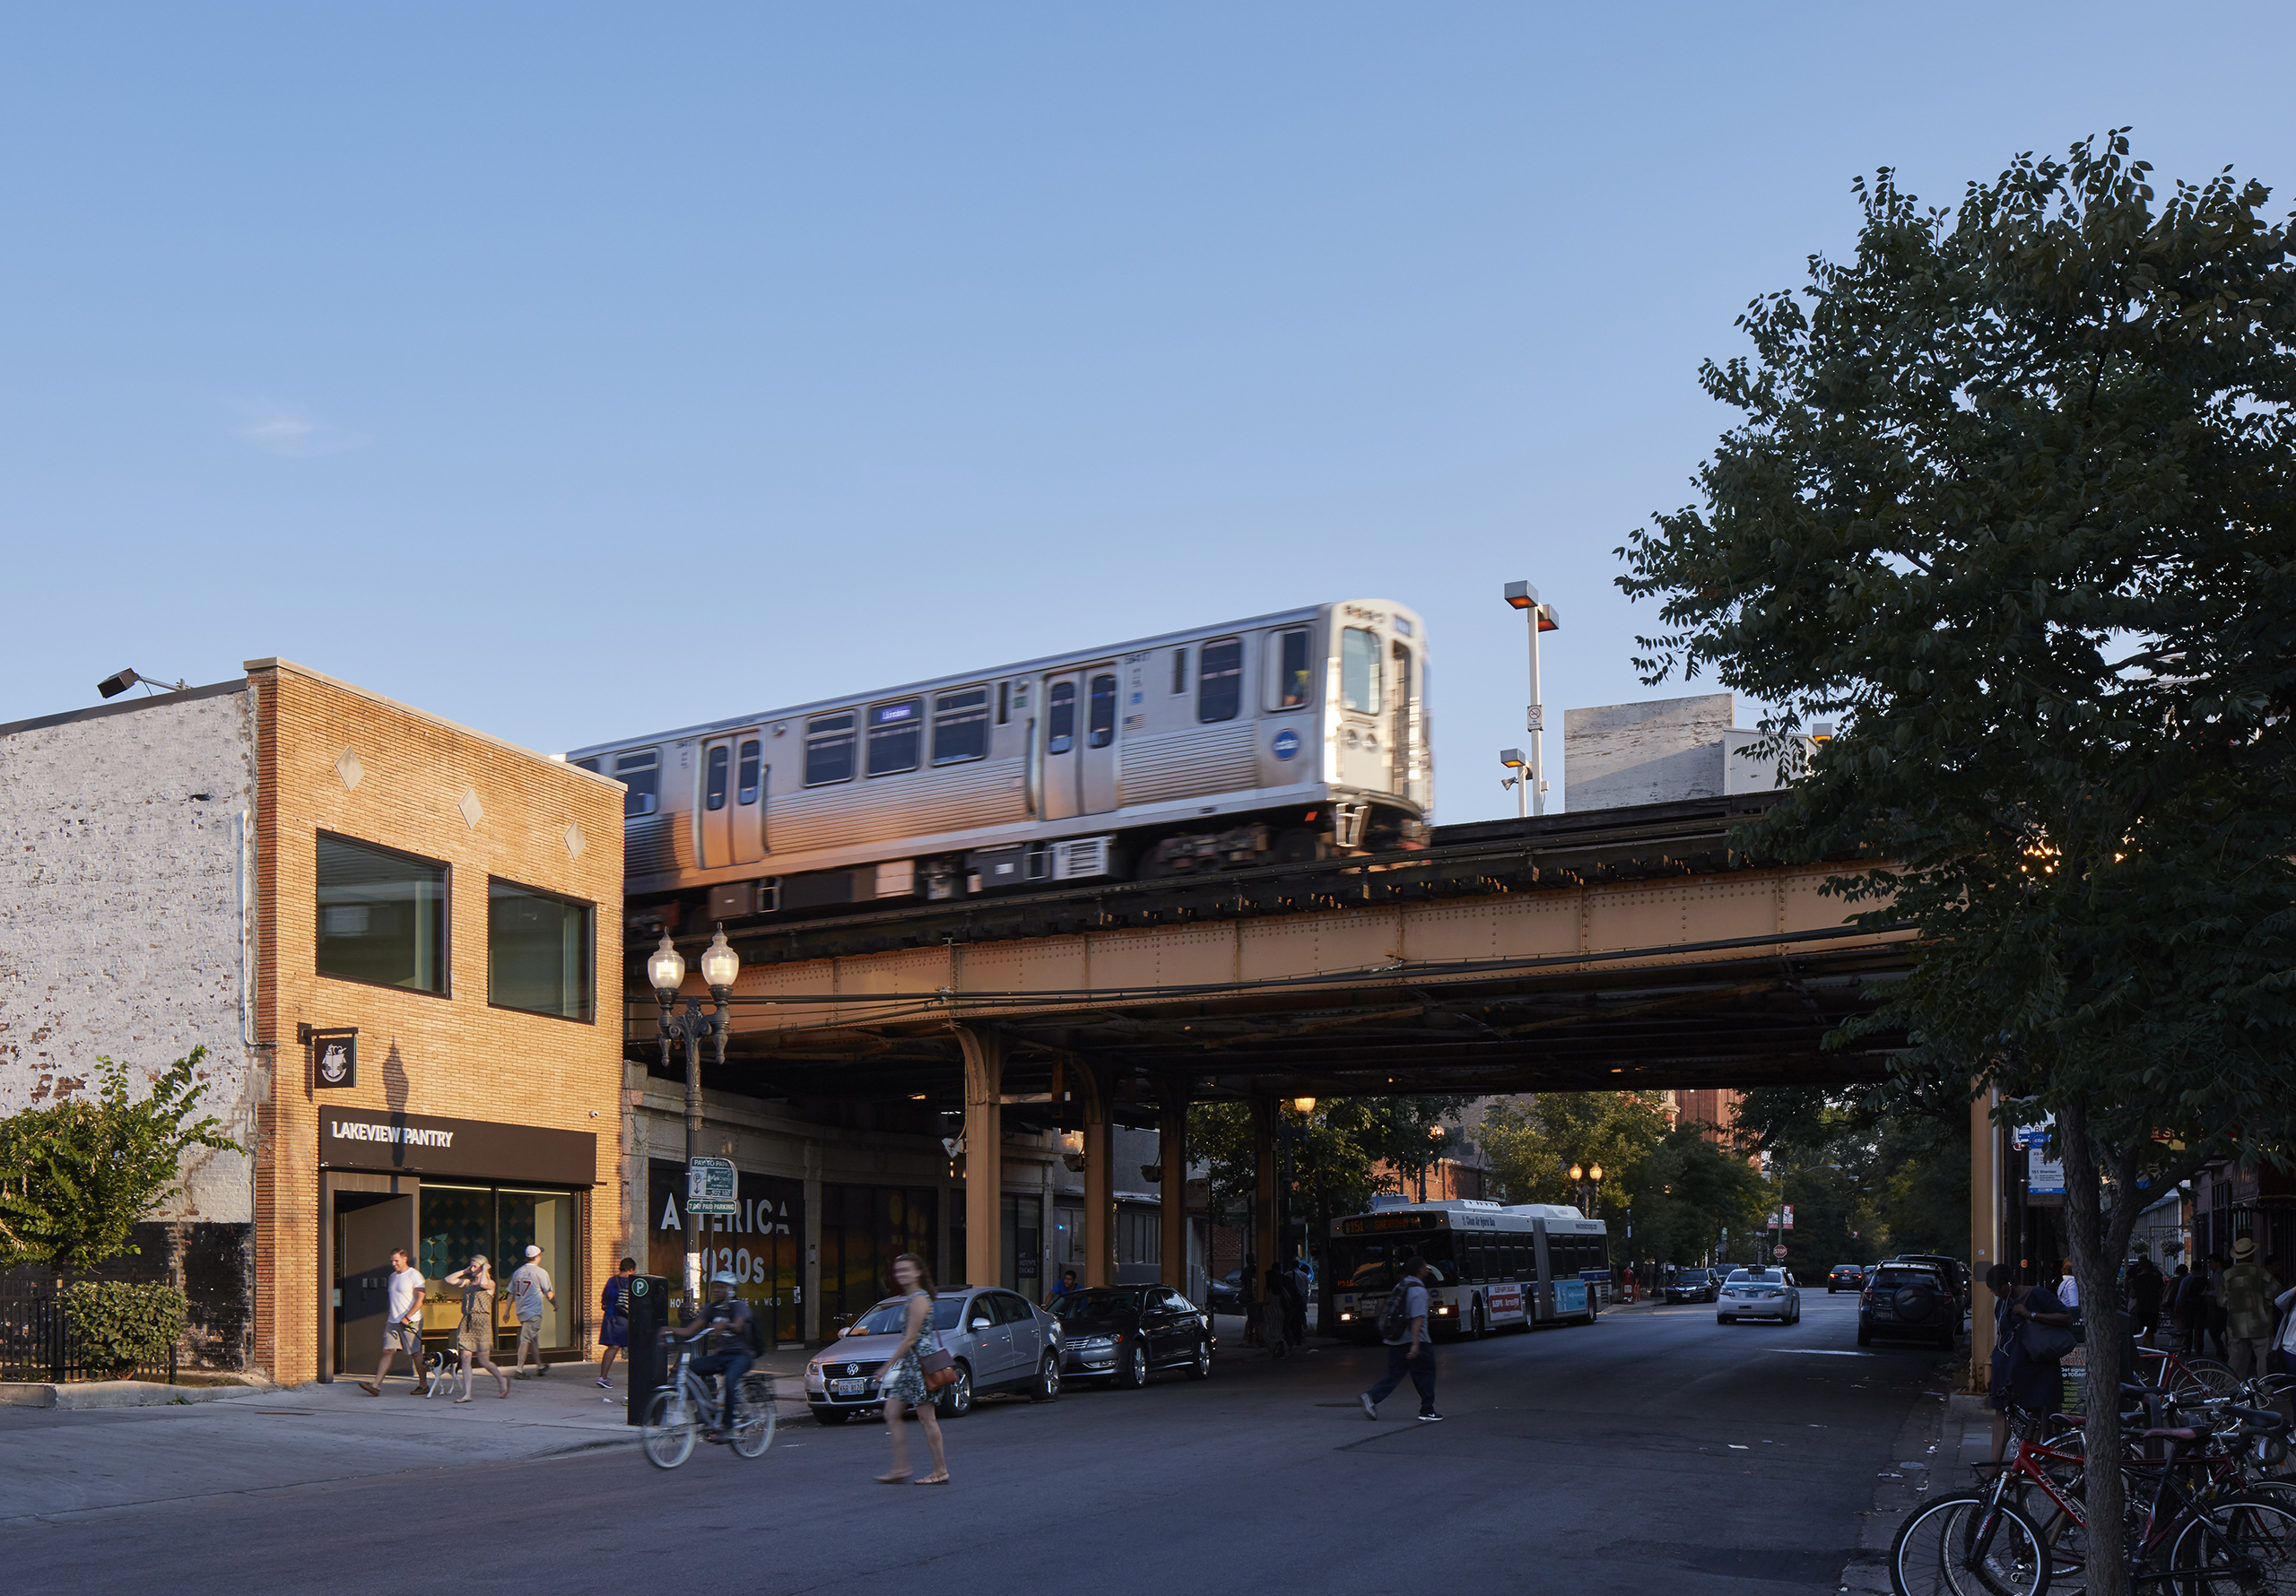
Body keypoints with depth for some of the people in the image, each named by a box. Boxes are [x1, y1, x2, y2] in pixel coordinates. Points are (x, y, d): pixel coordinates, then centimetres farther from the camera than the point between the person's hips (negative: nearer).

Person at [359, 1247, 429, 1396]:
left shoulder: (414, 1276, -7)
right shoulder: (393, 1276, 16)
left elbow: (420, 1299, -14)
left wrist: (407, 1317, -21)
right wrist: (386, 1319, 20)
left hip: (410, 1322, -7)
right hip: (393, 1322, 7)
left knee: (415, 1353, 0)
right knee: (388, 1351, -3)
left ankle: (424, 1385, 11)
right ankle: (376, 1385, -11)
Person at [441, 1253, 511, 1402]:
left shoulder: (490, 1284, -1)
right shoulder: (468, 1282, 15)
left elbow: (483, 1284, -24)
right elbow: (449, 1280, 14)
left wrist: (485, 1270, -8)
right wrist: (465, 1271, 12)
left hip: (482, 1323, -5)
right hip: (466, 1323, 5)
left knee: (483, 1361, -1)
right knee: (465, 1359, -3)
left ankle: (503, 1380, 23)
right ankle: (467, 1394, -1)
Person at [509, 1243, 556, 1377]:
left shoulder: (517, 1272, 9)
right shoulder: (541, 1273, -9)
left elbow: (511, 1294, 13)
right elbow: (549, 1295, -3)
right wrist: (556, 1304, 15)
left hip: (520, 1311, 7)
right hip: (533, 1312, -7)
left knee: (534, 1339, 17)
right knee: (525, 1340, -8)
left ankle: (540, 1366, 26)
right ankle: (520, 1368, -13)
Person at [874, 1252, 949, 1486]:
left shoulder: (919, 1300, -14)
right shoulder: (910, 1299, 16)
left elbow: (910, 1339, -18)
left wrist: (887, 1366, -16)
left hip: (920, 1363, -10)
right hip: (908, 1365, 10)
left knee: (926, 1418, -5)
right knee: (891, 1413, 6)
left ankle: (941, 1471, 1)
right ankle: (900, 1468, 8)